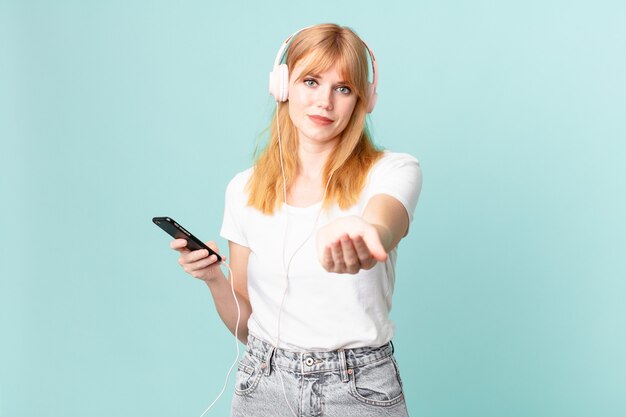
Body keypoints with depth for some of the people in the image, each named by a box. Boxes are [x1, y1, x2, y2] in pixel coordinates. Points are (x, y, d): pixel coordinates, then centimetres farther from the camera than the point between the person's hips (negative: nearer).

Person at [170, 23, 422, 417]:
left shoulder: (393, 172, -8)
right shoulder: (246, 190, 0)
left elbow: (384, 227, -32)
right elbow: (245, 326, 6)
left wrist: (361, 235, -54)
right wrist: (214, 279, -13)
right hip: (264, 384, 2)